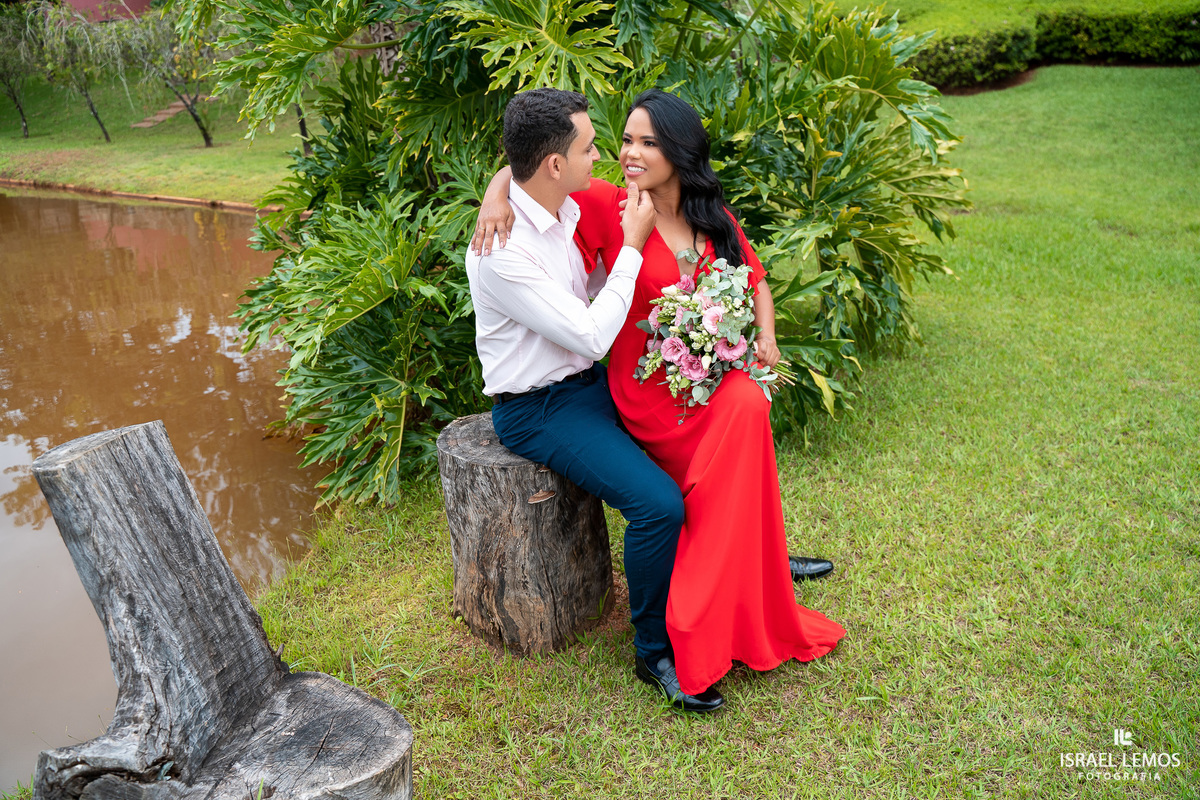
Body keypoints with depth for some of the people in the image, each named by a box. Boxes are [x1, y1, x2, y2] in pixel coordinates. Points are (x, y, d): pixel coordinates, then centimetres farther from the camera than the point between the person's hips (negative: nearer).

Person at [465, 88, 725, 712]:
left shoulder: (567, 210, 1)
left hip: (588, 381, 8)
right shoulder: (501, 251, -25)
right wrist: (633, 244, -17)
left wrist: (623, 235, -2)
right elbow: (592, 334, -24)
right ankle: (654, 653, 1)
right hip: (537, 409, -8)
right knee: (658, 502, -23)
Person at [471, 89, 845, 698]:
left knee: (749, 411, -24)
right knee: (745, 422, -24)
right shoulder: (610, 207, -3)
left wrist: (766, 337, 4)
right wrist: (498, 194, -17)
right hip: (649, 383, -5)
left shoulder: (714, 215, 10)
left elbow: (754, 280, 20)